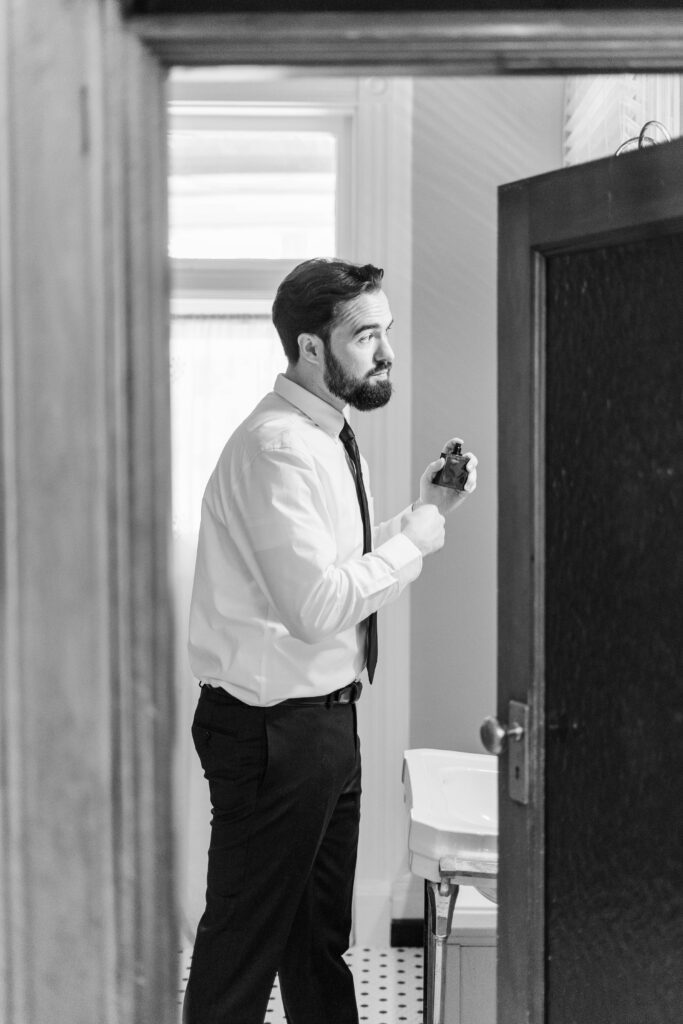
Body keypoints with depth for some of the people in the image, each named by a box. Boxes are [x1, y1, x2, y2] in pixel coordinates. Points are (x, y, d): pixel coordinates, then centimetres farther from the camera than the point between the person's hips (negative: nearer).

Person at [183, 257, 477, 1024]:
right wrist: (423, 530, -18)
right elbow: (319, 604, -26)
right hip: (272, 725, -10)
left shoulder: (329, 438, 11)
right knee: (245, 940, 1)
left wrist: (425, 509, 3)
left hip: (325, 717, 10)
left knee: (321, 934, 20)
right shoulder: (277, 447, -20)